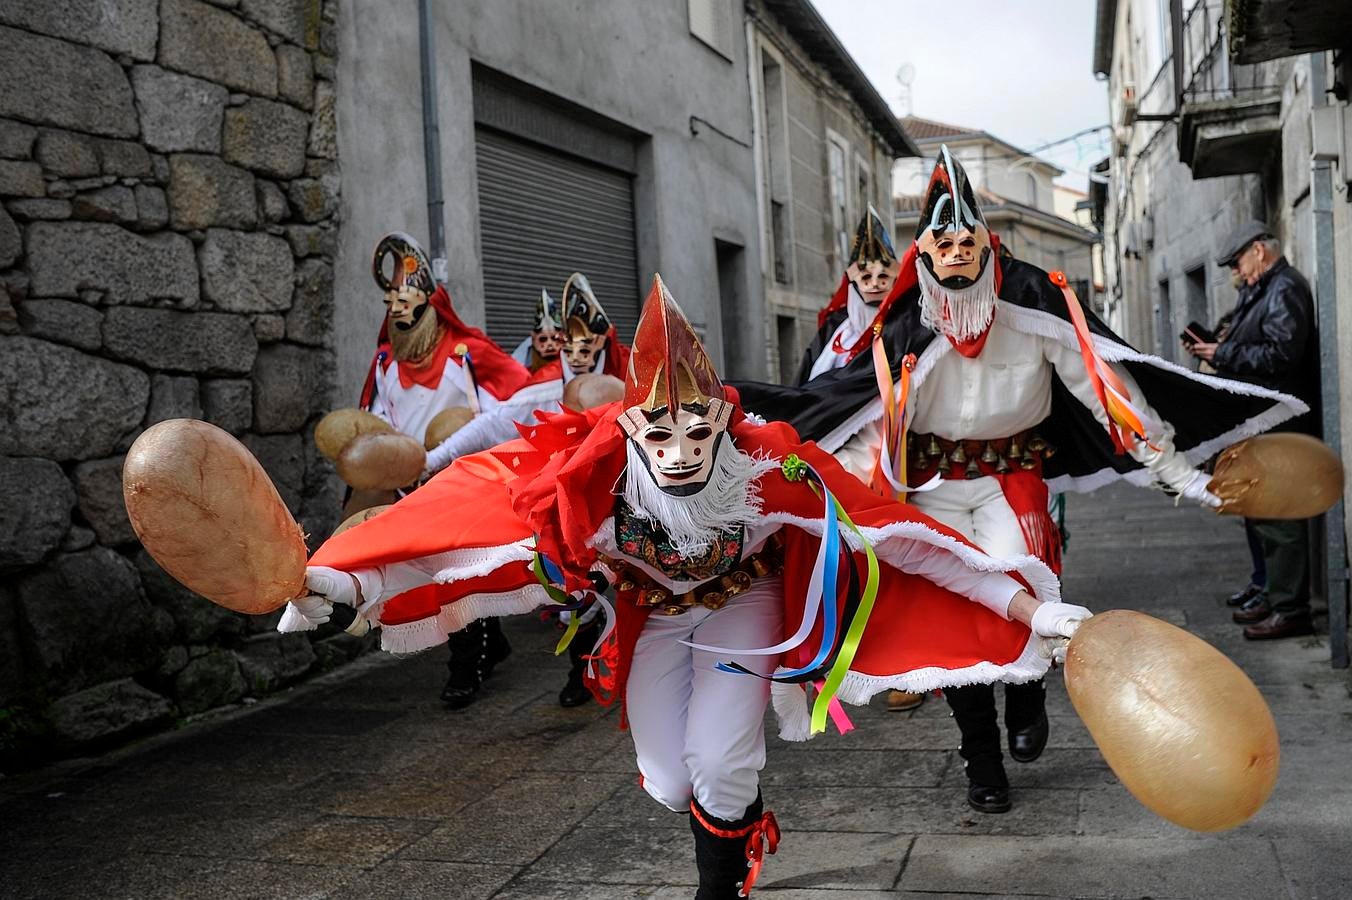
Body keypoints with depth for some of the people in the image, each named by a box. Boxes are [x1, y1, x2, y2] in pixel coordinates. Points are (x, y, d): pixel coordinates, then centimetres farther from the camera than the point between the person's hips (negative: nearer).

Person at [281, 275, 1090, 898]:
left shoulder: (768, 464, -37)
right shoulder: (591, 465, -37)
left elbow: (891, 531, -34)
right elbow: (466, 510, -40)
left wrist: (1027, 608, -33)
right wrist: (340, 579, -51)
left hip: (741, 600, -1)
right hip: (655, 609, 2)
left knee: (718, 765, -15)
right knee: (670, 785, 4)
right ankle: (750, 826, 41)